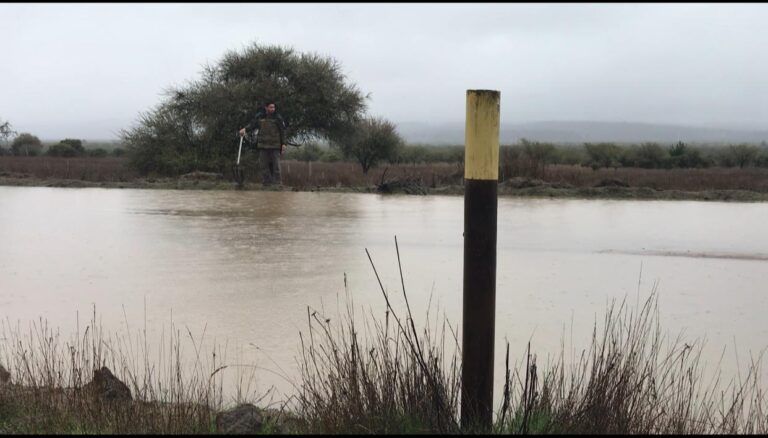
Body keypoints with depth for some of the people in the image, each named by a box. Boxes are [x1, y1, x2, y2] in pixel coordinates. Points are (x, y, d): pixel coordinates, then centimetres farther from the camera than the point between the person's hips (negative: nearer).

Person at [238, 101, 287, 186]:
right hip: (263, 145, 2)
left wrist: (283, 143, -3)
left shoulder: (277, 117, 0)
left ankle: (278, 182, 2)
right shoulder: (259, 116, 6)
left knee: (276, 165, -3)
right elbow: (252, 124, 0)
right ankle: (266, 182, 8)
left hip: (275, 145, -2)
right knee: (264, 164, 2)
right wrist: (245, 129, -20)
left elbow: (282, 131, 1)